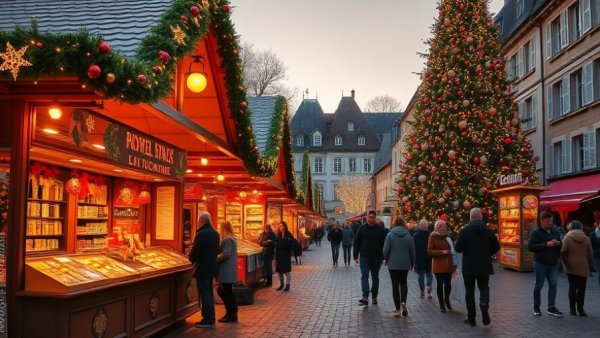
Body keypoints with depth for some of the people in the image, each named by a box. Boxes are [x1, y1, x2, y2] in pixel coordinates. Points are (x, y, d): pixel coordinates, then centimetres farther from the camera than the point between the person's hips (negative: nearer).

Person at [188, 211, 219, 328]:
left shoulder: (201, 234, -19)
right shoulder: (215, 233, 8)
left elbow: (194, 251, -18)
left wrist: (192, 259, 1)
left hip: (202, 268, -9)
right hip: (211, 267, 9)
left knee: (205, 294, -3)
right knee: (209, 293, 16)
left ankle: (208, 320, 1)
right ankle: (210, 318, 22)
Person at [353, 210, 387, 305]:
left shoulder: (380, 230, 1)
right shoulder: (362, 228, 2)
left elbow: (384, 244, 3)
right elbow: (356, 243, 5)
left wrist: (382, 257, -2)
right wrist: (355, 256, 0)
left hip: (376, 258, 1)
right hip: (364, 257, -1)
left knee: (375, 278, 12)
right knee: (364, 276, -12)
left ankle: (374, 297, 24)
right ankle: (365, 297, -20)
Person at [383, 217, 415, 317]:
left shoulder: (390, 234, -6)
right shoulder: (408, 236, 0)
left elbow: (386, 250, -7)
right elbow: (412, 251, 5)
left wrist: (386, 259, 11)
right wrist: (412, 263, 18)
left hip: (393, 264, -2)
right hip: (405, 264, 2)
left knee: (395, 285, 5)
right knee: (403, 283, 18)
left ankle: (398, 309, 5)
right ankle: (403, 302, -5)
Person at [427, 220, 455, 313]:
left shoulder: (447, 237, 12)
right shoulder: (432, 238, -4)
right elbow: (429, 251, -9)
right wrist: (442, 252, -18)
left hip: (448, 264, 4)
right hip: (438, 264, -4)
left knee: (448, 283, 2)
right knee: (440, 284, 0)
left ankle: (446, 299, 29)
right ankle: (441, 304, 10)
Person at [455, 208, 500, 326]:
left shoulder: (464, 231, -9)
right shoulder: (488, 231, -2)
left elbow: (458, 248, -8)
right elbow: (496, 247, 3)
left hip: (468, 266, -2)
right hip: (484, 266, 2)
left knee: (469, 291, 8)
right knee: (484, 287, 15)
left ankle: (471, 318, 11)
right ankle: (484, 305, -15)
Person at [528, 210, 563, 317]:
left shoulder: (555, 231, 10)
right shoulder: (536, 232, -6)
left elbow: (562, 246, 17)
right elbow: (530, 247, -15)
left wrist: (558, 243, -8)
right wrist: (546, 245, -23)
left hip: (553, 263, 5)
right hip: (540, 263, -5)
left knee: (553, 285, 2)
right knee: (539, 285, 4)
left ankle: (551, 307, 9)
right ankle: (536, 307, 17)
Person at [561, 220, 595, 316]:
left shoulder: (567, 237, -4)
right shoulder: (586, 239, 3)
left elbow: (562, 252, -14)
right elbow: (590, 255, 3)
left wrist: (565, 263, -2)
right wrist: (591, 266, 12)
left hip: (571, 267, -1)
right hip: (583, 268, 1)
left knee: (572, 287, 7)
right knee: (581, 288, 9)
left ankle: (572, 308, 6)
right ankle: (580, 308, 7)